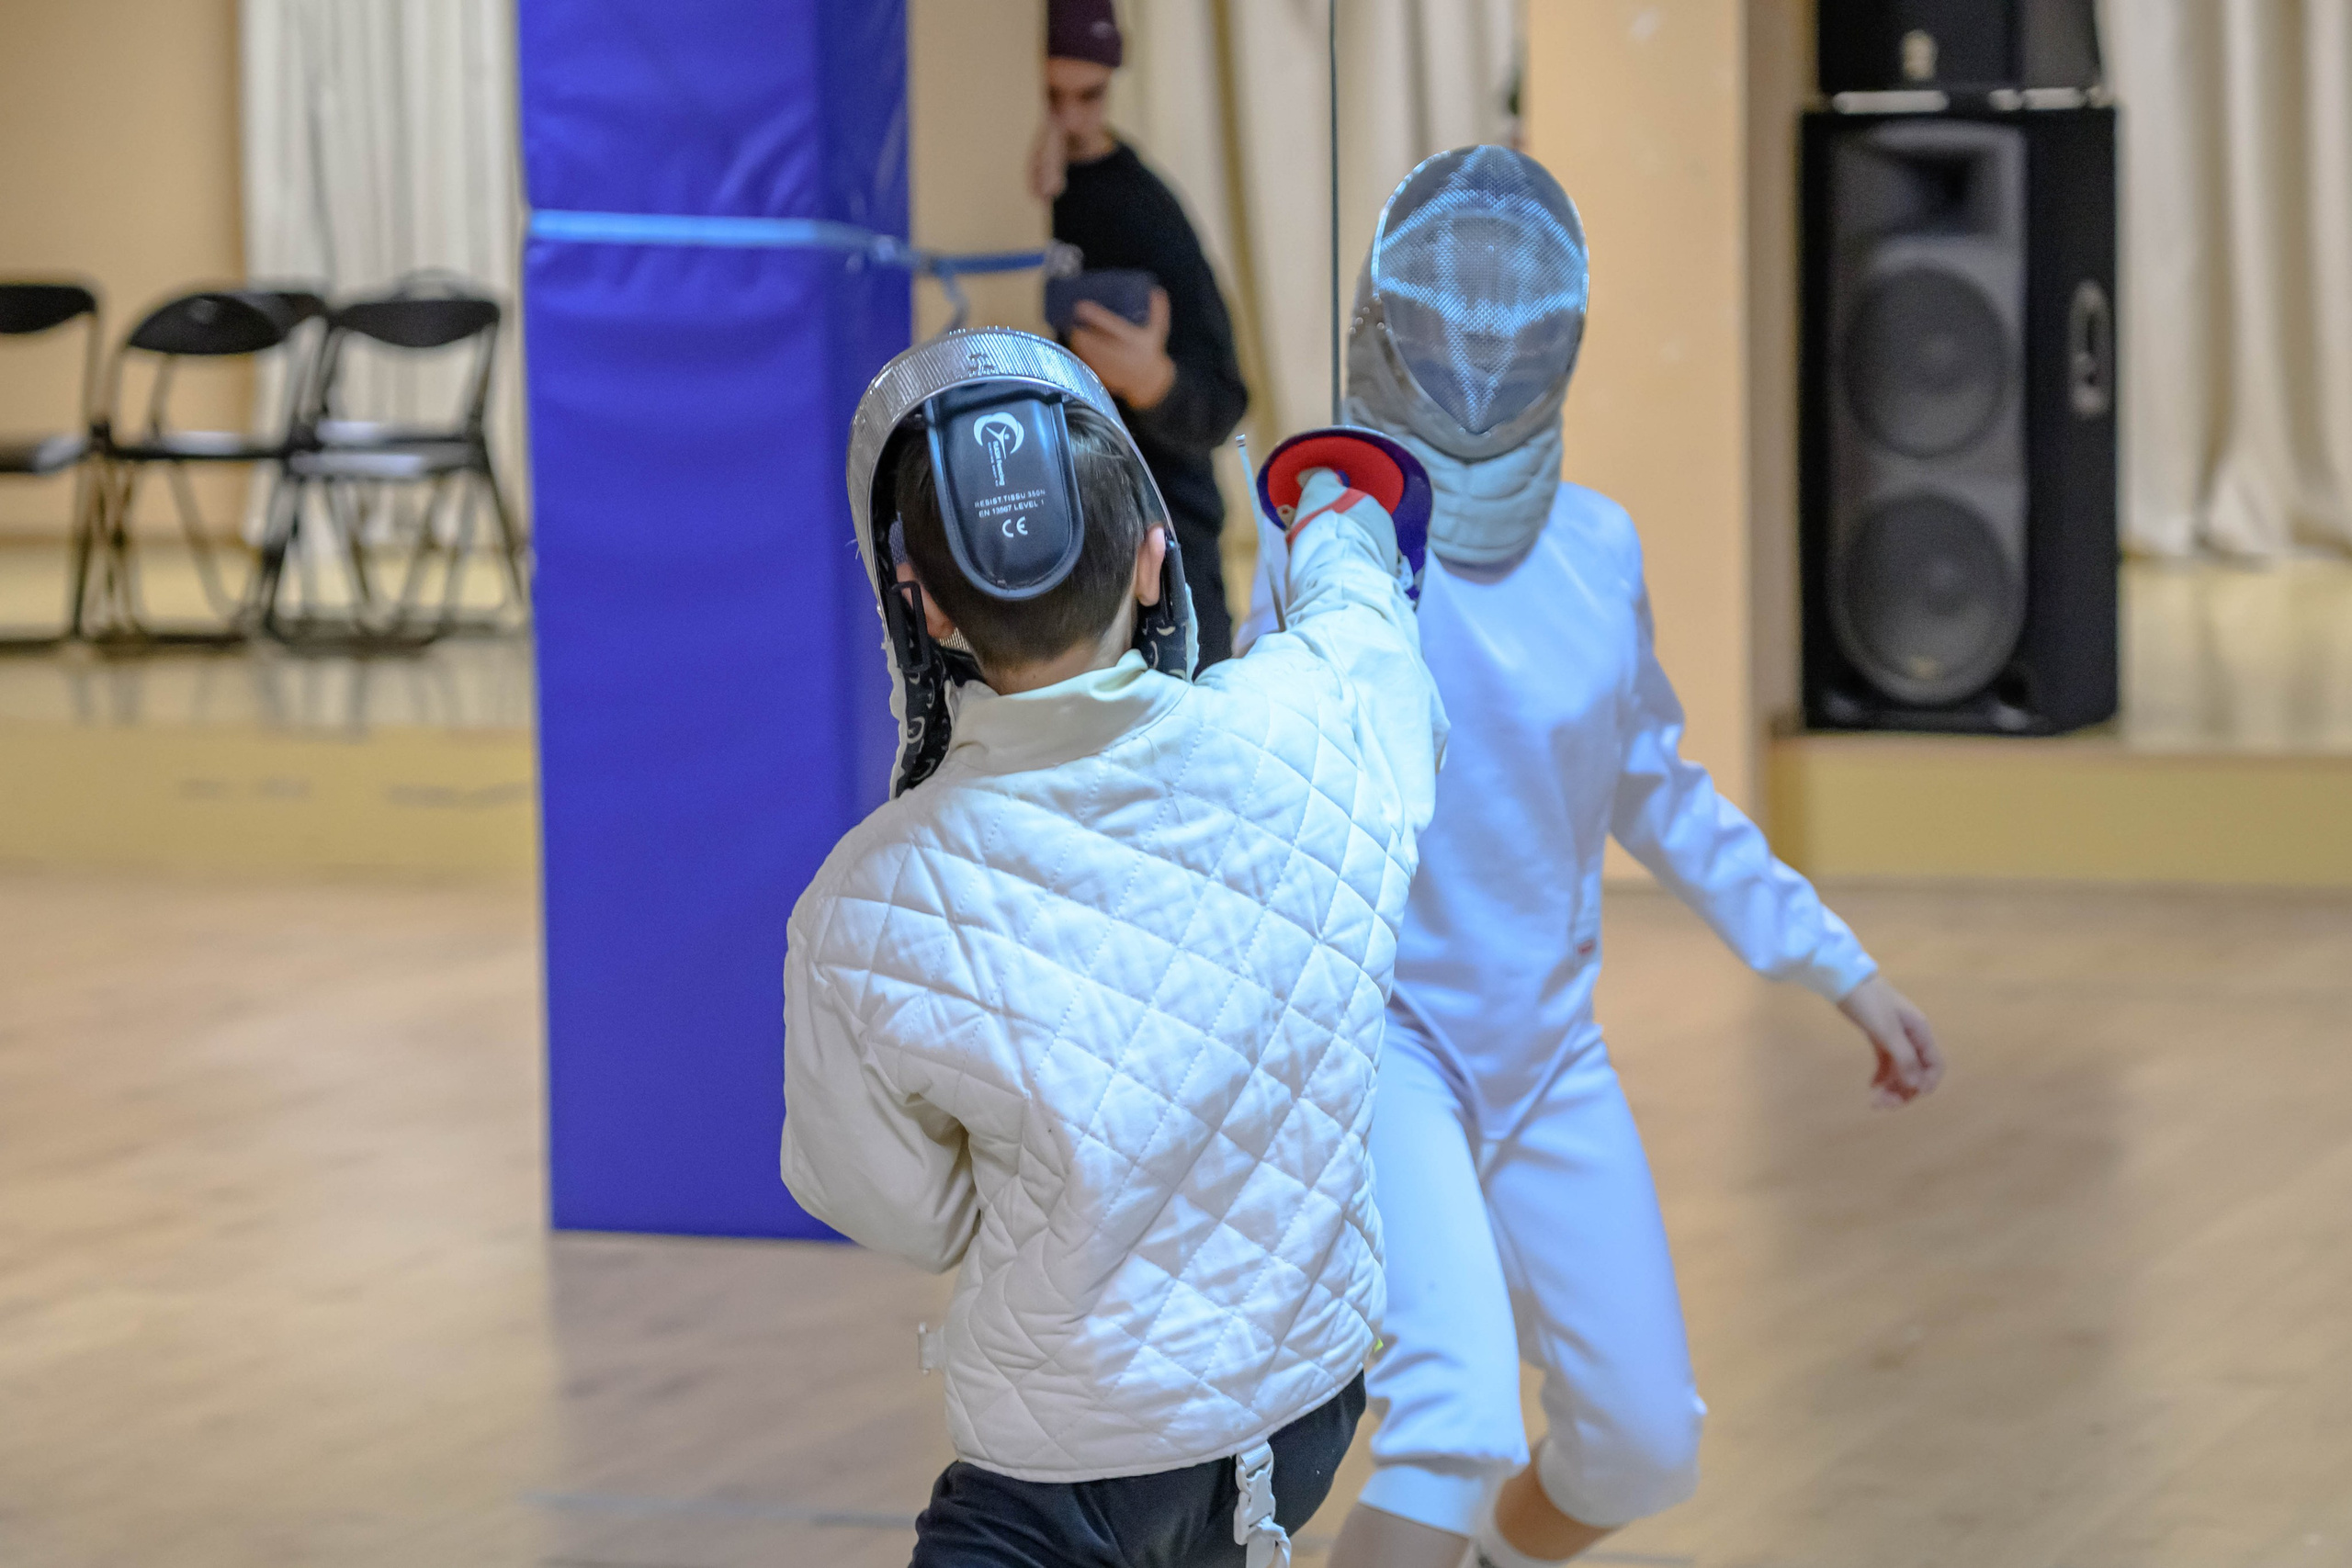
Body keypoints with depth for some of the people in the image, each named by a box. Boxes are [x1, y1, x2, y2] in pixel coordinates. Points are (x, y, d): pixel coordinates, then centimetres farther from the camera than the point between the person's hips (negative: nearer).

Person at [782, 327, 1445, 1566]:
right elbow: (1354, 603, 11)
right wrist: (1337, 513, 34)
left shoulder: (865, 918, -25)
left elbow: (901, 1212, -6)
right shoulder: (1317, 723, -17)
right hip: (1306, 1407, 5)